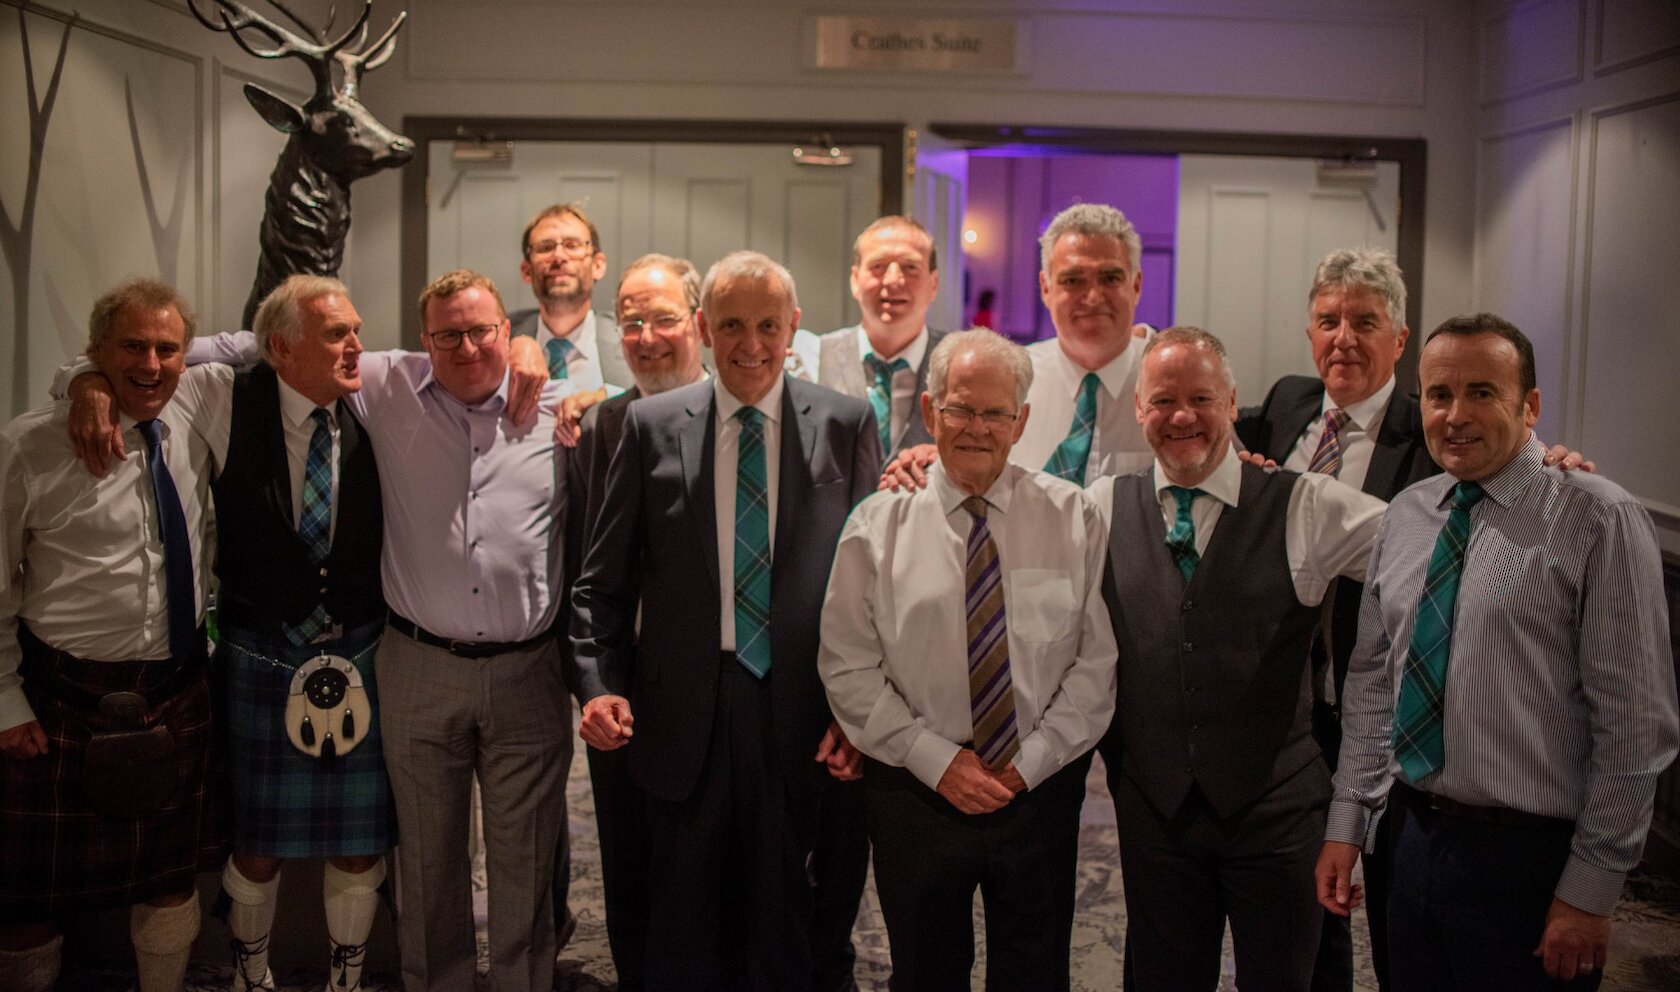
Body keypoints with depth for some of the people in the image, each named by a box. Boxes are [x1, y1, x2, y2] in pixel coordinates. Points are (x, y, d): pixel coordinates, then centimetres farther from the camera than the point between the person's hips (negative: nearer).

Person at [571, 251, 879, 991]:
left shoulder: (846, 424, -1)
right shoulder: (651, 425, 1)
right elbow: (603, 578, 3)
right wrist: (601, 685, -9)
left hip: (798, 709, 0)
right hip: (684, 709, 1)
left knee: (779, 913, 14)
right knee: (685, 912, 15)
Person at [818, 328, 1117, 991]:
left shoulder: (1073, 518, -1)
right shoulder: (877, 526, -3)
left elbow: (1097, 660, -2)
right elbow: (848, 669, -4)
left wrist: (1032, 761, -10)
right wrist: (937, 760, -11)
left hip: (1041, 790, 1)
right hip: (916, 794, 0)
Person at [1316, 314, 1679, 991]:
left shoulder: (1597, 520, -11)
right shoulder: (1405, 515, 7)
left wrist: (1591, 890, -11)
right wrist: (1347, 825, 8)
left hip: (1528, 858, -5)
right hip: (1411, 837, 5)